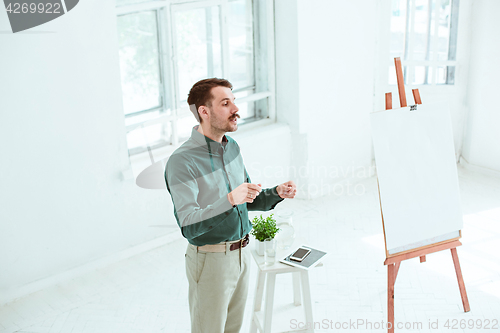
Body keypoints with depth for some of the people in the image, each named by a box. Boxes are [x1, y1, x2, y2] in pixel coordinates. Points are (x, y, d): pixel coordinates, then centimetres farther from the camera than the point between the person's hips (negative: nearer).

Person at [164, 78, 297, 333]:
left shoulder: (232, 147, 5)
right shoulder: (182, 161, -21)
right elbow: (189, 225, -29)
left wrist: (277, 193, -4)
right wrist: (230, 200, -41)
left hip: (241, 252, 7)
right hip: (210, 260, -7)